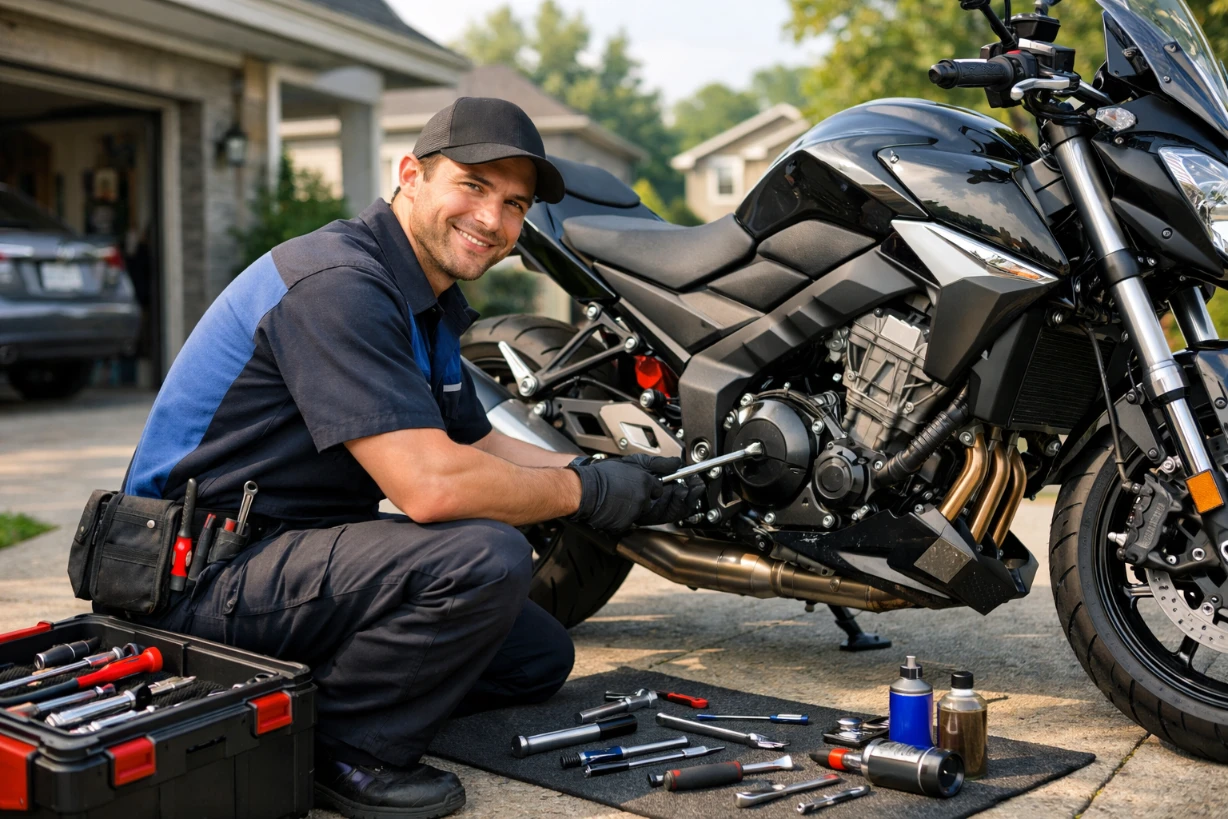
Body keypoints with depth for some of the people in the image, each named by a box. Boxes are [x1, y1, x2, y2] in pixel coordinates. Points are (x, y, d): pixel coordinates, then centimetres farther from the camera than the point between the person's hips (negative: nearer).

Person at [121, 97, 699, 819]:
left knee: (540, 657, 12)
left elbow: (478, 444, 17)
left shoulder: (432, 299, 11)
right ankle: (342, 748, -10)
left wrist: (620, 472, 4)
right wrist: (588, 491, -16)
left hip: (296, 546, 10)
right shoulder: (338, 281, -22)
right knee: (485, 557, -30)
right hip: (210, 573, -10)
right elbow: (430, 485, -30)